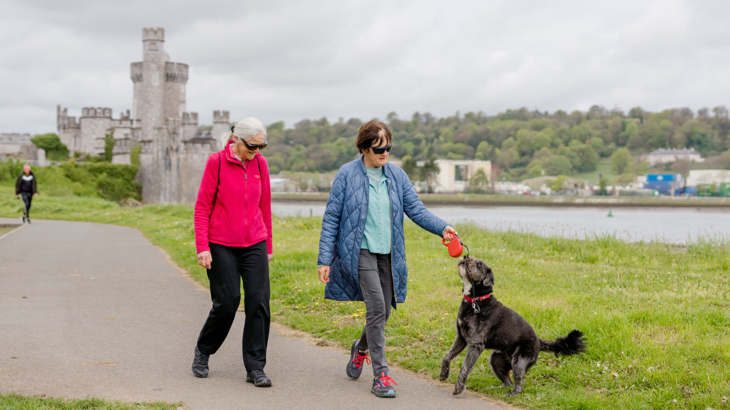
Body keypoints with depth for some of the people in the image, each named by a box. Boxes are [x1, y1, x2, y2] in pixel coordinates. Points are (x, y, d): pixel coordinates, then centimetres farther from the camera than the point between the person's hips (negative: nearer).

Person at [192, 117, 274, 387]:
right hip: (221, 245, -3)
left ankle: (255, 368, 3)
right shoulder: (216, 162, -7)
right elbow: (202, 206, -5)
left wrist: (268, 245, 15)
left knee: (259, 302, -5)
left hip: (254, 244, 4)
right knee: (227, 303, -2)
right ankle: (202, 352, 25)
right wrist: (202, 247, -11)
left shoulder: (260, 163, 5)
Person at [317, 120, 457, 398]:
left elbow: (416, 209, 5)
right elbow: (331, 218, -2)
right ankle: (381, 375, -9)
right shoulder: (347, 175, -4)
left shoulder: (397, 176, 8)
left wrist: (442, 228, -13)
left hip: (388, 254, 5)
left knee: (384, 311, 9)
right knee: (376, 306, -16)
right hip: (360, 251, -5)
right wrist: (324, 259, -6)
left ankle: (361, 349, 41)